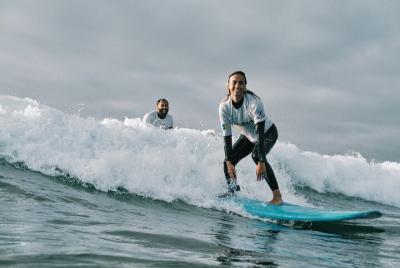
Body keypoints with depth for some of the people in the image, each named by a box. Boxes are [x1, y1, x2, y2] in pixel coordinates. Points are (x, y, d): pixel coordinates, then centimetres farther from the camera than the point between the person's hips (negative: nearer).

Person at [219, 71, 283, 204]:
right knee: (227, 162, -2)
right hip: (248, 136, 5)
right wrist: (229, 162, -25)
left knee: (257, 155, -32)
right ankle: (233, 192, 25)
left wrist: (261, 162, -45)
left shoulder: (254, 102, -35)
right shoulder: (224, 106, -21)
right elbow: (227, 135, -18)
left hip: (268, 133, -5)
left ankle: (277, 195, -28)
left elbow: (260, 133, -38)